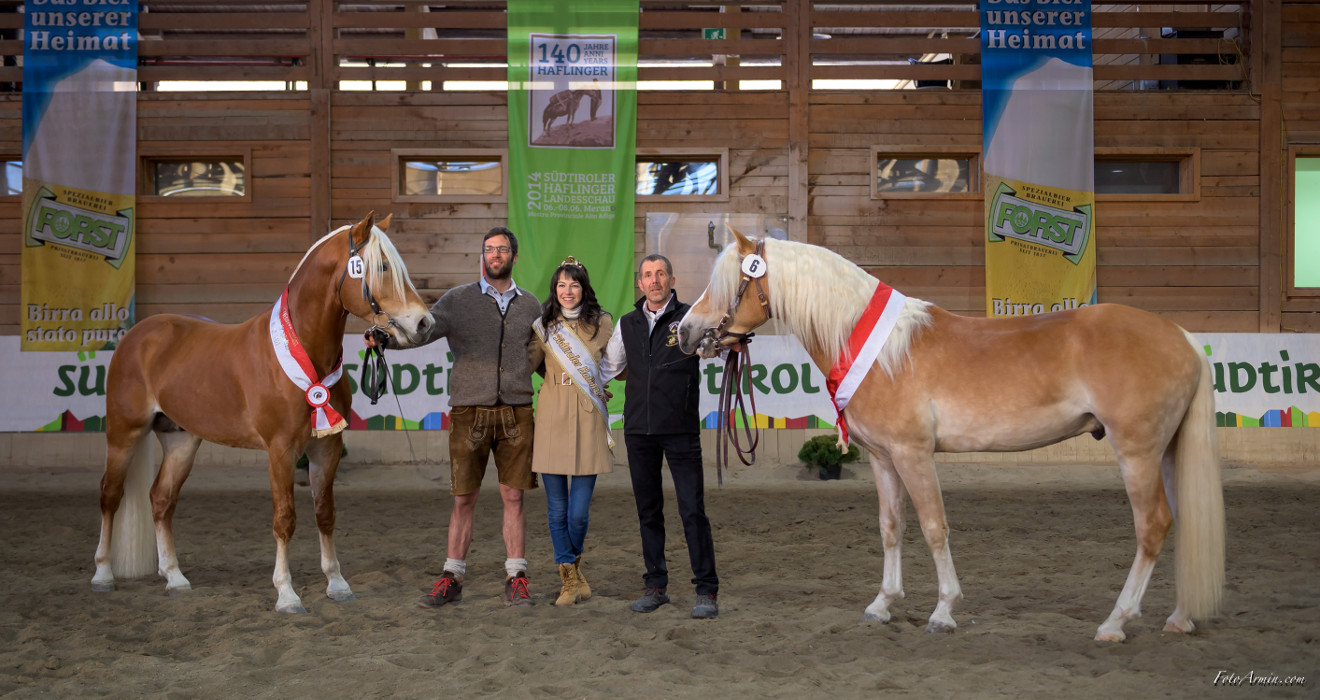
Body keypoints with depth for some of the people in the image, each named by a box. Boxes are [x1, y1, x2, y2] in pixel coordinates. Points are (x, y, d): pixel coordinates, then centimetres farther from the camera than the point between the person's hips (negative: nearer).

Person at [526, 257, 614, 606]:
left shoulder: (601, 323, 5)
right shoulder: (544, 325, 8)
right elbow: (528, 364, 4)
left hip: (588, 422, -1)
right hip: (552, 420, 1)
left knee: (578, 513, -3)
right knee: (557, 511, 4)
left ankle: (574, 564, 27)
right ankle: (570, 580, 20)